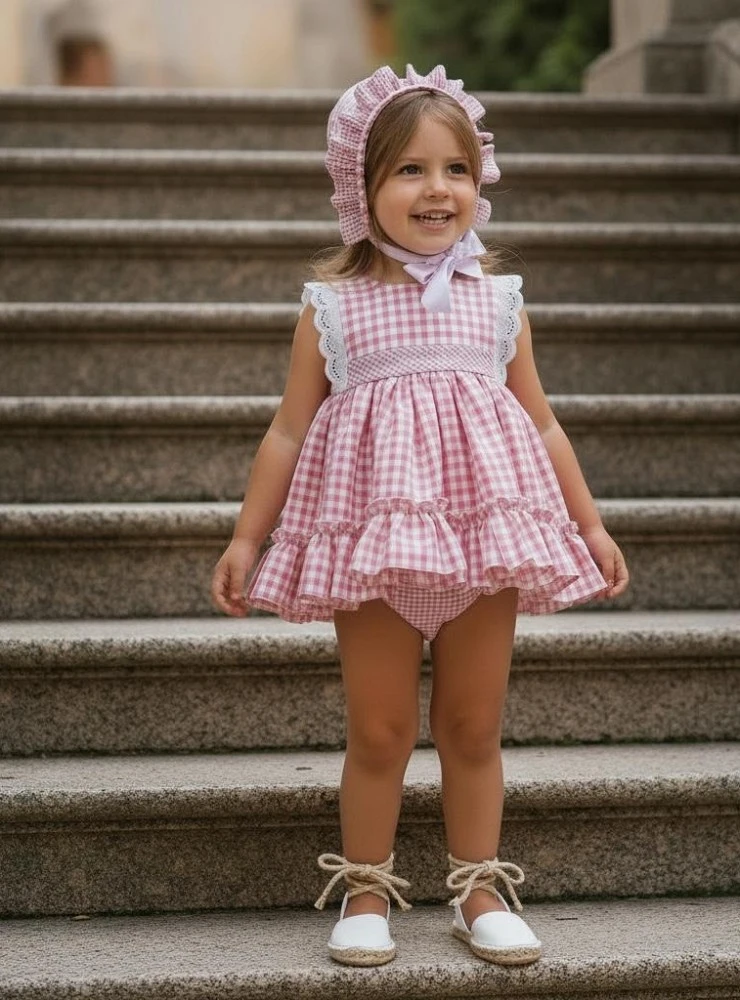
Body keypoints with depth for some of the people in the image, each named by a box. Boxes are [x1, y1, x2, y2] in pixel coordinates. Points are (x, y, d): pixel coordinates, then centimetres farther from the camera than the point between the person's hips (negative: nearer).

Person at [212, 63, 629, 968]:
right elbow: (288, 432, 5)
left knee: (473, 726, 9)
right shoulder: (331, 306, 1)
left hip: (485, 533, 2)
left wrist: (589, 525, 11)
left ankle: (479, 889, 22)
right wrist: (246, 538, 2)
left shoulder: (497, 301, 7)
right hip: (372, 535, -2)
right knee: (378, 730, 4)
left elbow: (542, 424, 13)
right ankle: (366, 892, 19)